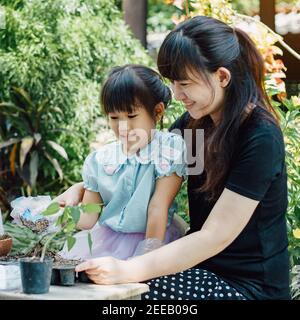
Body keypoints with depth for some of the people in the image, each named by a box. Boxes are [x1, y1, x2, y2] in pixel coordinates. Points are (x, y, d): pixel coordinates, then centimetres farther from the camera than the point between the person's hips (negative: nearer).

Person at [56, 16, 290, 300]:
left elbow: (216, 236, -24)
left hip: (248, 286, -7)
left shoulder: (260, 139, -20)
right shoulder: (194, 123, 2)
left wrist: (128, 271, -30)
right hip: (204, 266, 7)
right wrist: (81, 189, -8)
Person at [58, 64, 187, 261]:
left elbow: (158, 208, -15)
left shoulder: (169, 150, -9)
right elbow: (88, 218, 5)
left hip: (149, 237, -4)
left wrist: (149, 256, -20)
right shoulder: (100, 159, 3)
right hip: (105, 236, 4)